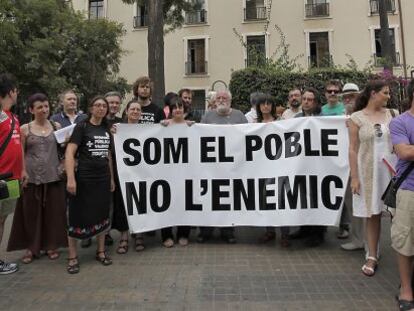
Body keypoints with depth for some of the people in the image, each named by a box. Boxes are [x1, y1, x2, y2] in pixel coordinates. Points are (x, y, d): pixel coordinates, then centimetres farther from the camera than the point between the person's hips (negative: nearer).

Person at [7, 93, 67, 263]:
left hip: (53, 176, 1)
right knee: (31, 213, 6)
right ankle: (32, 247, 22)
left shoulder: (57, 127, 5)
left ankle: (51, 245, 22)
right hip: (31, 177, -1)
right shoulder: (25, 129, 1)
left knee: (53, 212, 7)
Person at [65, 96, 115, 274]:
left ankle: (101, 251, 26)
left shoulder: (106, 129, 12)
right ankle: (72, 257, 16)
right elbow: (69, 153, -13)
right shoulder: (81, 127, -5)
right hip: (84, 179, -5)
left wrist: (111, 178, 17)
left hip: (103, 179, 5)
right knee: (78, 216, 2)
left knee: (101, 215, 12)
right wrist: (71, 178, -22)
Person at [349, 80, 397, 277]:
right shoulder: (356, 118, -3)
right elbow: (353, 149, -5)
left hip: (391, 169, 3)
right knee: (372, 214, 5)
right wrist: (354, 177, -10)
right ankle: (372, 257, 17)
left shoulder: (392, 114, 6)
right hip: (368, 170, -2)